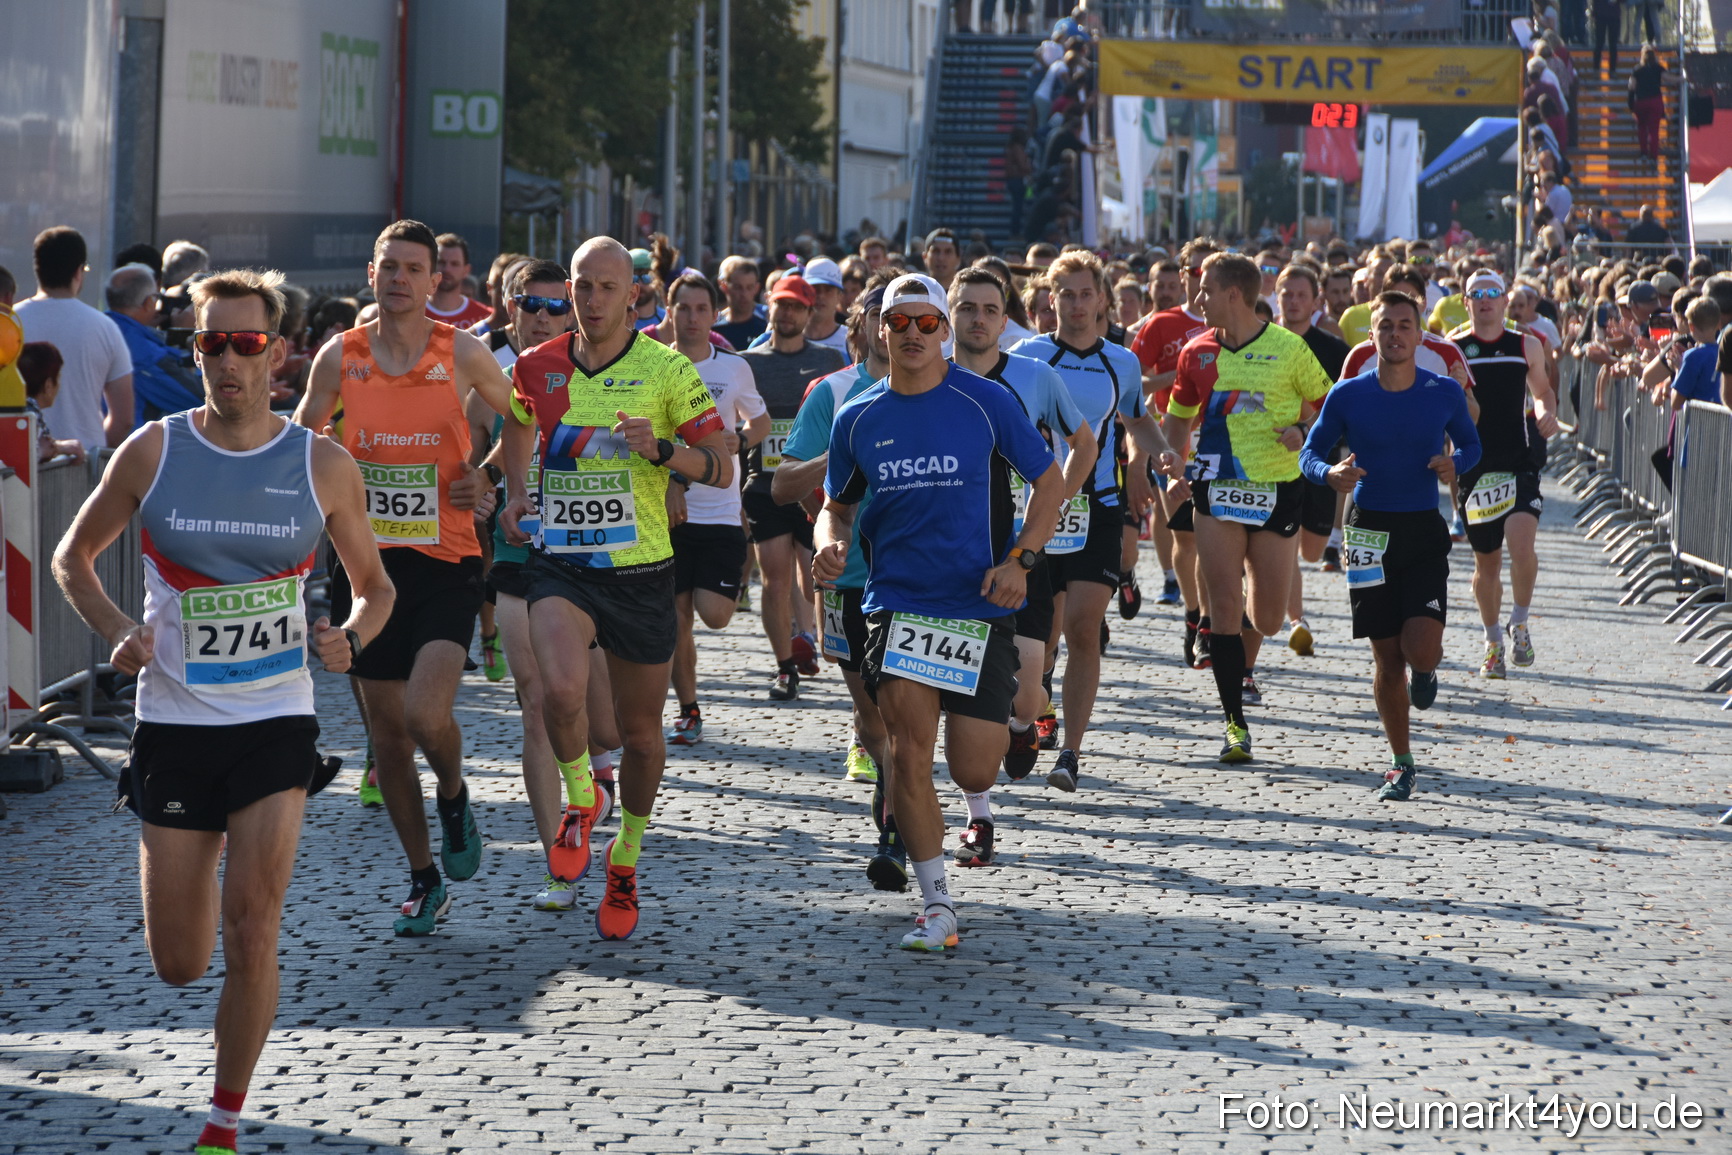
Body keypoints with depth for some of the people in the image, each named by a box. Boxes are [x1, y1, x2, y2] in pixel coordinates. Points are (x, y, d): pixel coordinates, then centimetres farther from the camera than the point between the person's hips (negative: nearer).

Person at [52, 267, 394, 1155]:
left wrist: (350, 637, -11)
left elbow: (374, 585, 11)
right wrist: (116, 633, -9)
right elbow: (73, 557, 10)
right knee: (178, 966, 6)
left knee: (250, 930, -13)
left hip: (276, 723, -1)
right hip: (174, 723, 1)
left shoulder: (324, 467, -2)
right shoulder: (152, 452, -3)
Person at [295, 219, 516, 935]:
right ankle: (424, 879, 23)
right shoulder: (339, 357, 1)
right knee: (386, 732, 7)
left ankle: (453, 798, 13)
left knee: (426, 713, -21)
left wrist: (485, 480, 1)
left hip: (445, 562, -3)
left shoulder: (464, 355, -4)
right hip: (367, 564, 3)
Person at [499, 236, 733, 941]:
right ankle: (580, 798, 4)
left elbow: (723, 467, -5)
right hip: (559, 565, 0)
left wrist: (662, 450, -22)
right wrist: (514, 495, 10)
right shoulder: (537, 369, 3)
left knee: (640, 730, 8)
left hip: (641, 571, 0)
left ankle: (625, 862, 32)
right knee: (562, 690, -27)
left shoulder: (666, 369, -5)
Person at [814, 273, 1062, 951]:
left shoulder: (986, 403, -3)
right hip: (896, 604, 1)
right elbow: (837, 505, 17)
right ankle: (936, 906, -3)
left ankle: (980, 805, 39)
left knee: (972, 772, -1)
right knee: (909, 753, -15)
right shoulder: (858, 419, 5)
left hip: (980, 607, -1)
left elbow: (1049, 480, 4)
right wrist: (831, 544, -6)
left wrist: (1020, 560, -9)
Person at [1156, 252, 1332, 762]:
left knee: (1267, 621, 3)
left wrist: (1303, 431, -11)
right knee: (1225, 608, -7)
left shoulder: (1288, 348, -4)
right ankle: (1235, 724, 0)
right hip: (1217, 487, 2)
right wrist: (1173, 454, -2)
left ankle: (1234, 646, 41)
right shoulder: (1198, 352, 5)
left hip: (1276, 490, -1)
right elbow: (1179, 414, 16)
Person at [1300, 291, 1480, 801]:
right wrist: (1331, 474, -18)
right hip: (1369, 529, 0)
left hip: (1425, 533, 0)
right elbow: (1310, 453, 4)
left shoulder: (1445, 394, -2)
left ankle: (1425, 669, 23)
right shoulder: (1348, 396, -3)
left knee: (1420, 648, -16)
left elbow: (1471, 444, 12)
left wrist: (1455, 463, -11)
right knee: (1387, 659, 3)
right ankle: (1401, 764, 19)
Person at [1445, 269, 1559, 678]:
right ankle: (1493, 643, 28)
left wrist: (1547, 412, -1)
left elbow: (1542, 391, 20)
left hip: (1520, 461, 0)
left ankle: (1519, 625, 3)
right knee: (1486, 561, 8)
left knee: (1521, 544, -21)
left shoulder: (1527, 346, 6)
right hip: (1474, 467, 0)